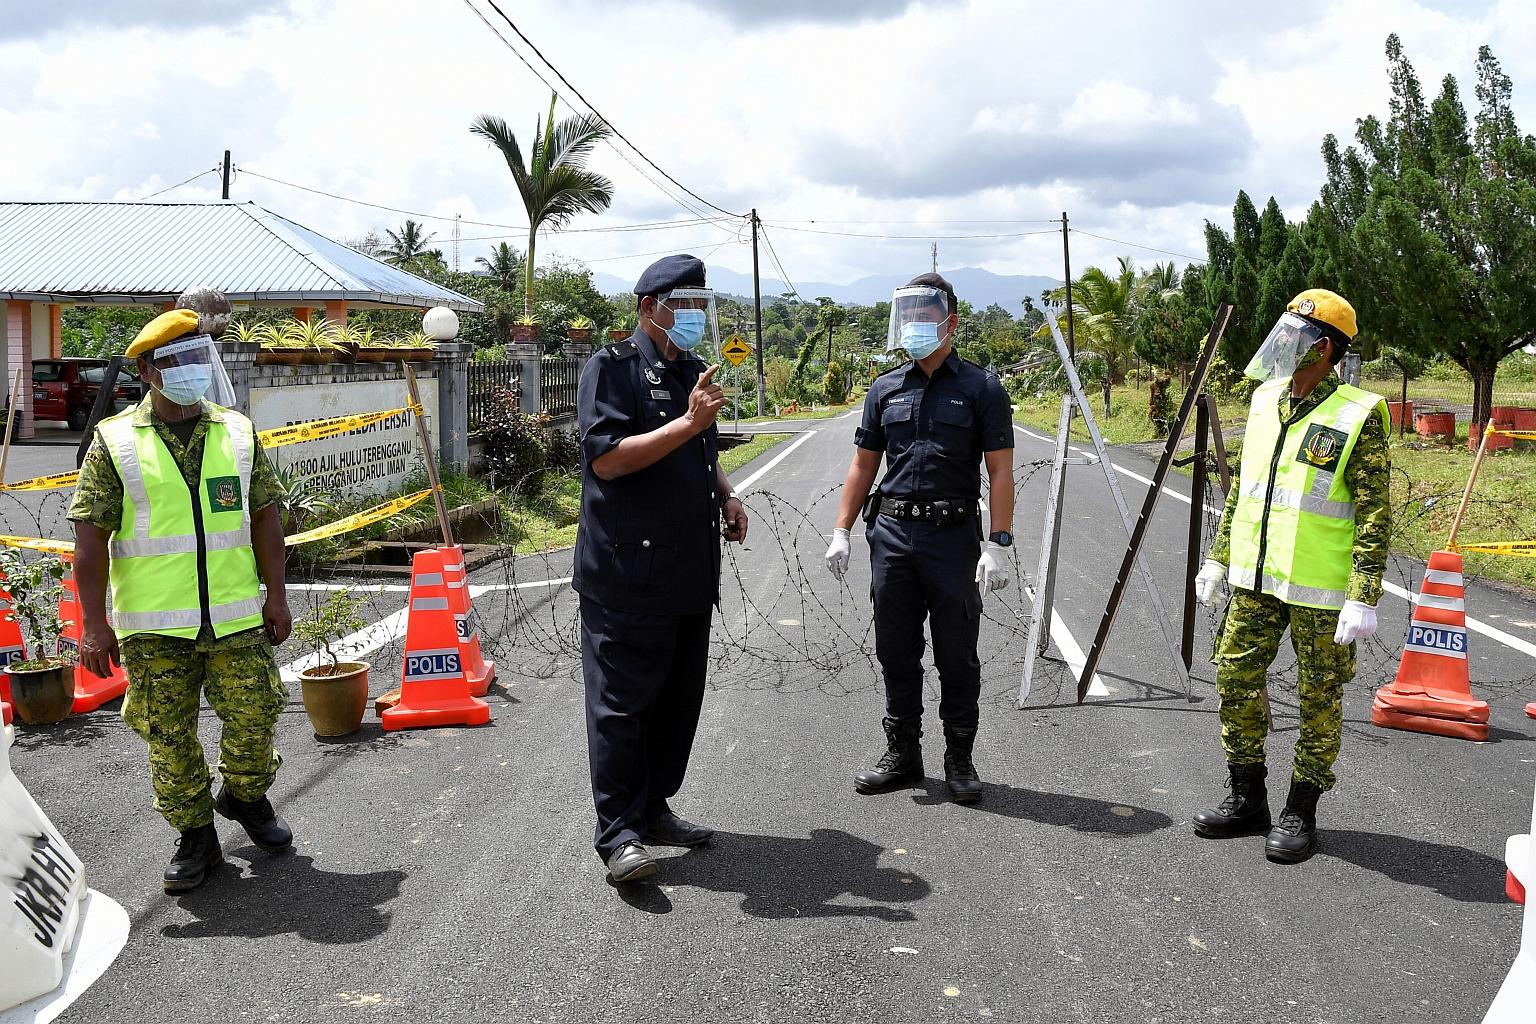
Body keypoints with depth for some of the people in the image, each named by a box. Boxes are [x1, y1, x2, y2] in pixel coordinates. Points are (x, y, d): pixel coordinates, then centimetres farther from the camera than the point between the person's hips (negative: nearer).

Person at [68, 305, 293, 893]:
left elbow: (264, 518, 10)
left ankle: (245, 796, 34)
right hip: (154, 625, -2)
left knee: (253, 717, 5)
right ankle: (195, 839, 22)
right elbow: (91, 536, -3)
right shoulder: (115, 442, -2)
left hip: (235, 616, 2)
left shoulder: (239, 433, 7)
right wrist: (94, 623, -7)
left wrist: (276, 596, 8)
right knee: (169, 735, 5)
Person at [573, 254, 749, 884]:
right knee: (621, 703, -3)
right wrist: (688, 423, -24)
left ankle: (654, 809, 27)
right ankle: (618, 835, 4)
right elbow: (606, 457, -20)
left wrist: (725, 496, 12)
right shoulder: (612, 367, -8)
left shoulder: (692, 372, 17)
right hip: (626, 572, -8)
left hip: (690, 572, 8)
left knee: (679, 698, 14)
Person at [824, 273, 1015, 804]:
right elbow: (863, 464, 15)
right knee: (895, 651, 9)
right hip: (891, 533, 4)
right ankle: (902, 754, 22)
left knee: (957, 656, 4)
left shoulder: (981, 388, -1)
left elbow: (1000, 471, -5)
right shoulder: (886, 388, 11)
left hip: (953, 537, -4)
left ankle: (960, 760, 17)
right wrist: (841, 531, 7)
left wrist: (997, 544, -13)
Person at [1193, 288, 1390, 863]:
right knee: (1236, 677, 10)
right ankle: (1246, 799, 26)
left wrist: (1364, 597, -19)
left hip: (1321, 592, -6)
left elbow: (1375, 515, -14)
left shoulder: (1356, 418, -13)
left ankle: (1300, 814, 19)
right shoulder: (1266, 401, 7)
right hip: (1256, 580, 7)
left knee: (1319, 699, 6)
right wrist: (1218, 557, 16)